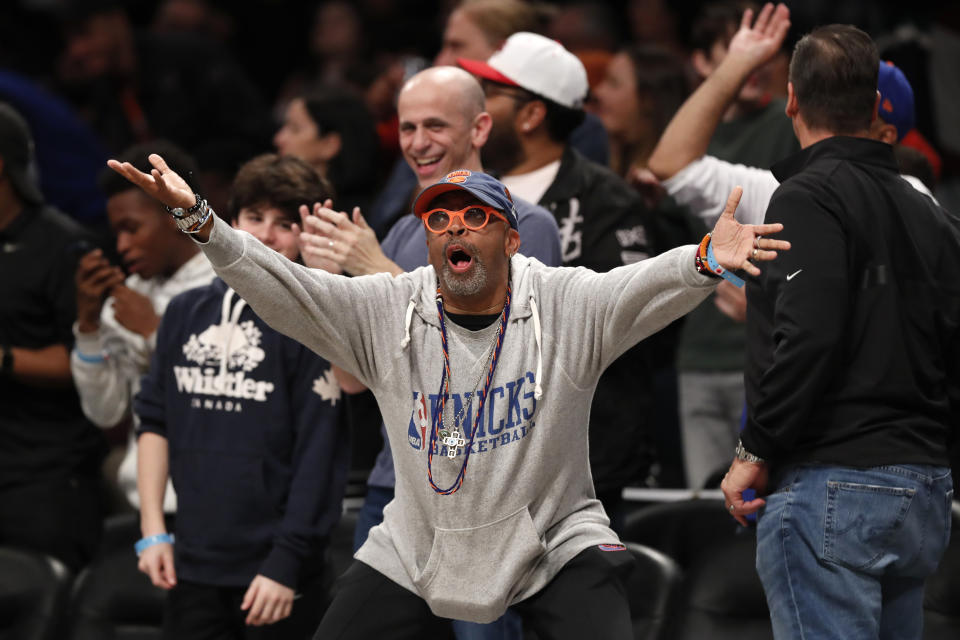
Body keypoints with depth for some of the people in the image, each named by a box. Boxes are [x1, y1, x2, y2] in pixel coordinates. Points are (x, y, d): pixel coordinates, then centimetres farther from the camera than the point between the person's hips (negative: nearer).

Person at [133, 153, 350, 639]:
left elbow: (320, 454, -9)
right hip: (193, 569, 5)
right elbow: (155, 421, 15)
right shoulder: (186, 313, 10)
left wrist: (286, 563, -13)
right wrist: (152, 531, 7)